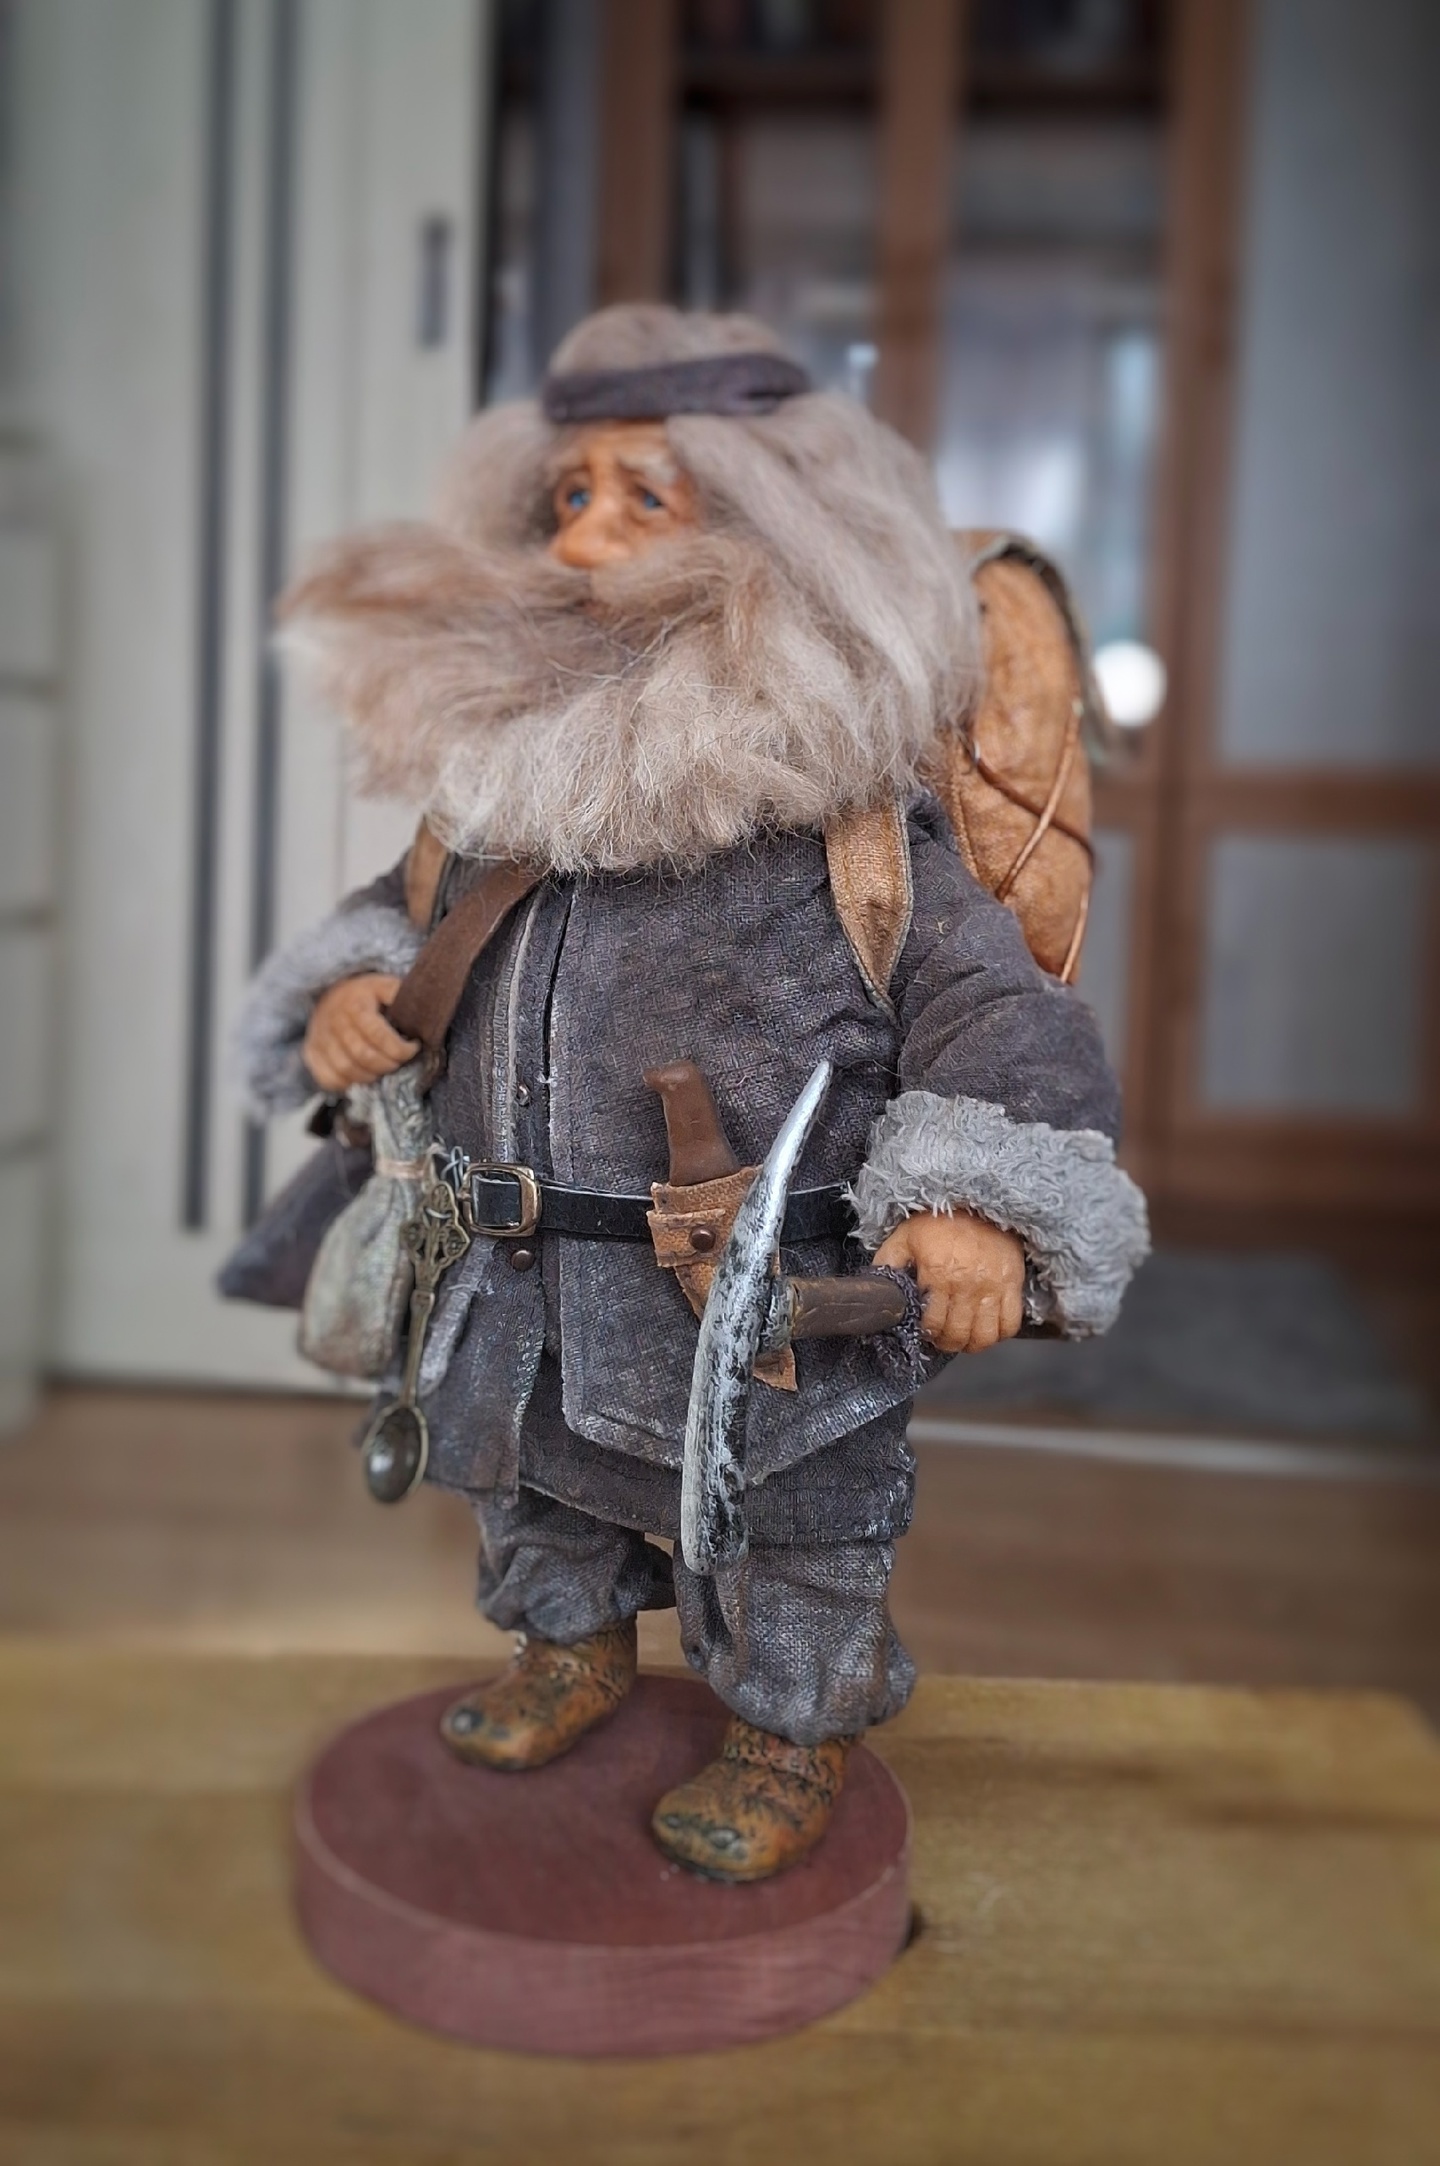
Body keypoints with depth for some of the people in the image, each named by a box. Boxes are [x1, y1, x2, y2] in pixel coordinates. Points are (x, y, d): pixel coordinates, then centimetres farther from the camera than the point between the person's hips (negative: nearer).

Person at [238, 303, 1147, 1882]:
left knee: (787, 1541, 15)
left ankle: (794, 1736, 43)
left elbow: (987, 1000, -20)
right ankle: (575, 1644, 57)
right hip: (522, 1288, 6)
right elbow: (414, 905, 16)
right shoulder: (495, 757, -2)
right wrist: (347, 988, -5)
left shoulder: (835, 807, -19)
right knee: (535, 1483, 28)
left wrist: (978, 1199, -34)